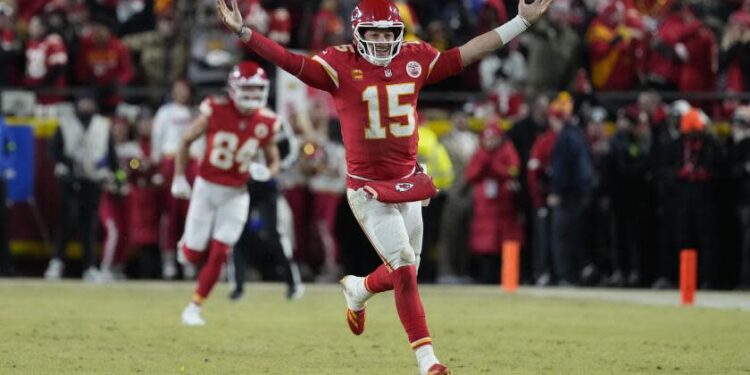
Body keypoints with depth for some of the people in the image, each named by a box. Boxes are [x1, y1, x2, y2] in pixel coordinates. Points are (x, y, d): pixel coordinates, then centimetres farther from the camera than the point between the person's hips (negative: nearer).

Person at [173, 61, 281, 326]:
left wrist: (267, 172, -17)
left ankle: (194, 308, 8)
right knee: (194, 255, 1)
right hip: (206, 187, -1)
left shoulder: (266, 123, -6)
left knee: (218, 255, -5)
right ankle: (187, 245, 39)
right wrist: (179, 178, -1)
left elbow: (273, 162, 7)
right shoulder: (215, 111, -13)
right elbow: (186, 140, 0)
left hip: (236, 195, 1)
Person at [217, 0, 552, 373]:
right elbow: (291, 62, -20)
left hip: (407, 185, 5)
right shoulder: (340, 65, -10)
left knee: (404, 271, 15)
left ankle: (357, 290, 48)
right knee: (405, 270, -12)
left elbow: (469, 52, 7)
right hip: (368, 189, -5)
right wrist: (243, 32, -32)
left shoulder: (415, 59, 2)